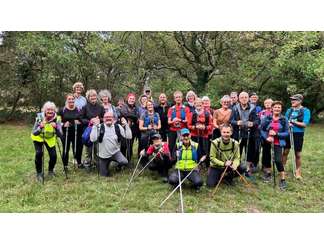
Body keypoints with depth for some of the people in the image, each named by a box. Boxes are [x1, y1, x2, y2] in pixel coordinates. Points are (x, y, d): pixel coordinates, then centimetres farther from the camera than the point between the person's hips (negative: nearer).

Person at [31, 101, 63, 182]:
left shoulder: (57, 119, -24)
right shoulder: (39, 118, -26)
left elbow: (60, 135, -28)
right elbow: (34, 133, -27)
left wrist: (56, 128, -46)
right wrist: (40, 128, -45)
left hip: (50, 139, 1)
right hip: (38, 137, -1)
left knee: (53, 155, -9)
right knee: (39, 153, -21)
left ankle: (51, 171, 21)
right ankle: (39, 173, 1)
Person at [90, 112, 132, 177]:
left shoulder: (118, 127, -5)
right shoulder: (100, 127, -10)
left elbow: (129, 137, -12)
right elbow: (92, 139, -22)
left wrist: (126, 124, -20)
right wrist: (95, 126, -26)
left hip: (115, 152, 1)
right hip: (103, 155, 0)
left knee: (125, 162, -27)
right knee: (104, 175, 5)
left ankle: (119, 166, 9)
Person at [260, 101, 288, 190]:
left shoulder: (284, 120, -4)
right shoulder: (266, 118, -3)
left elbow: (286, 133, -4)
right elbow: (261, 129, -2)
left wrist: (276, 134, -19)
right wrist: (266, 137, -18)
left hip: (278, 143, -2)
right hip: (267, 142, 2)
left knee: (278, 160, -11)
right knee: (267, 158, 16)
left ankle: (283, 180, 2)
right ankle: (268, 173, 39)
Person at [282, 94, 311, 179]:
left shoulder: (305, 111, -8)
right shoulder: (289, 110, 5)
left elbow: (304, 124, -15)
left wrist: (293, 122, -19)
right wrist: (287, 124, -15)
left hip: (298, 134, -3)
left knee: (298, 154, 8)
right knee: (285, 152, 8)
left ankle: (298, 172, 23)